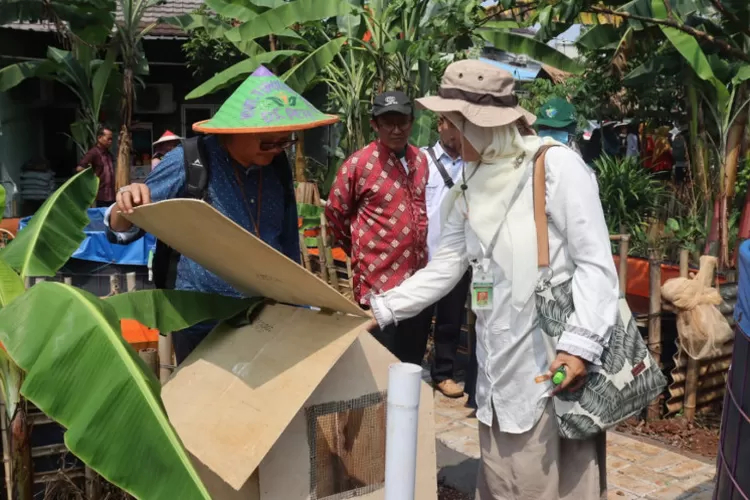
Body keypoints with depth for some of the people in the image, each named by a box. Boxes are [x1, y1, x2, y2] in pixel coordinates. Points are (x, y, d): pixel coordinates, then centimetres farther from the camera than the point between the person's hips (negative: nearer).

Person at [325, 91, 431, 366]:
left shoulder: (421, 160, 8)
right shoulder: (359, 163, -10)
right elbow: (335, 212, 1)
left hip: (419, 278, 6)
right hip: (379, 280, -5)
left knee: (414, 359, 17)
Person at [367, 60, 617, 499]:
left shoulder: (556, 165, -9)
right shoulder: (470, 189, 13)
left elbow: (596, 262, -12)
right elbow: (444, 268, 14)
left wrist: (581, 344, -20)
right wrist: (381, 310, 9)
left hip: (558, 359, -7)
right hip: (501, 365, 7)